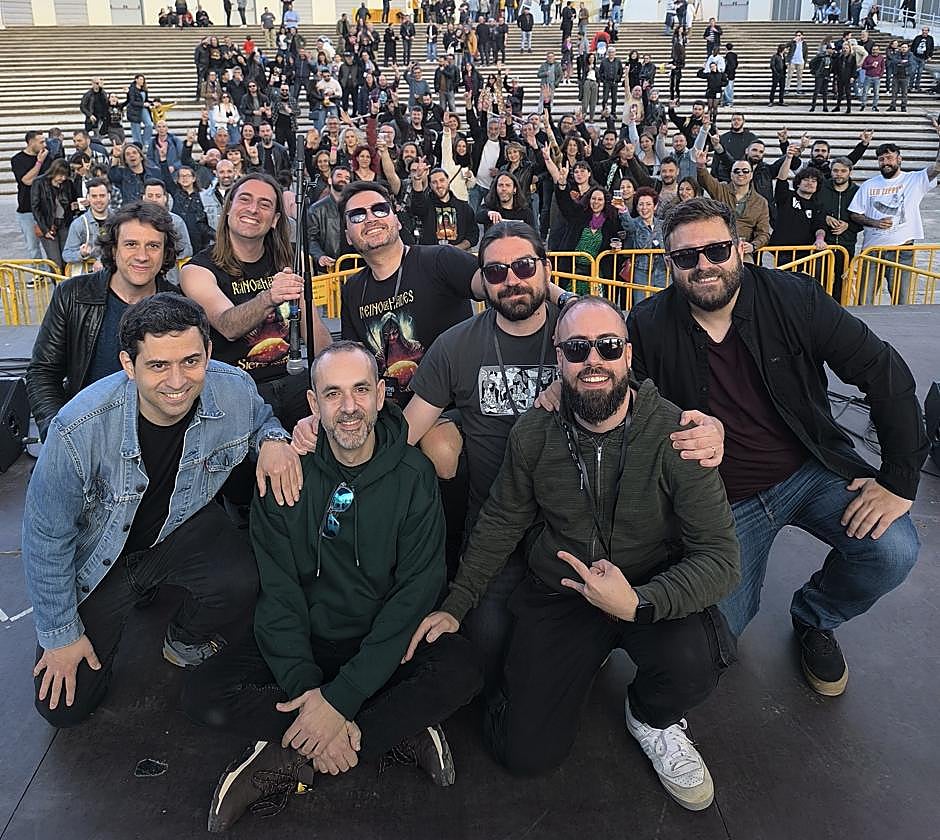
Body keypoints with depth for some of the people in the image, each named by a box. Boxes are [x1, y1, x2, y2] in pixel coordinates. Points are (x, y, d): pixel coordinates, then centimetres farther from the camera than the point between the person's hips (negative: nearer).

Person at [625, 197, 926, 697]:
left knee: (892, 551, -23)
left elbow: (883, 372, -9)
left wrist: (899, 481, -12)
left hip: (812, 472, 1)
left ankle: (815, 620, 13)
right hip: (723, 499, 0)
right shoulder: (648, 328, -12)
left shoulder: (793, 299, -12)